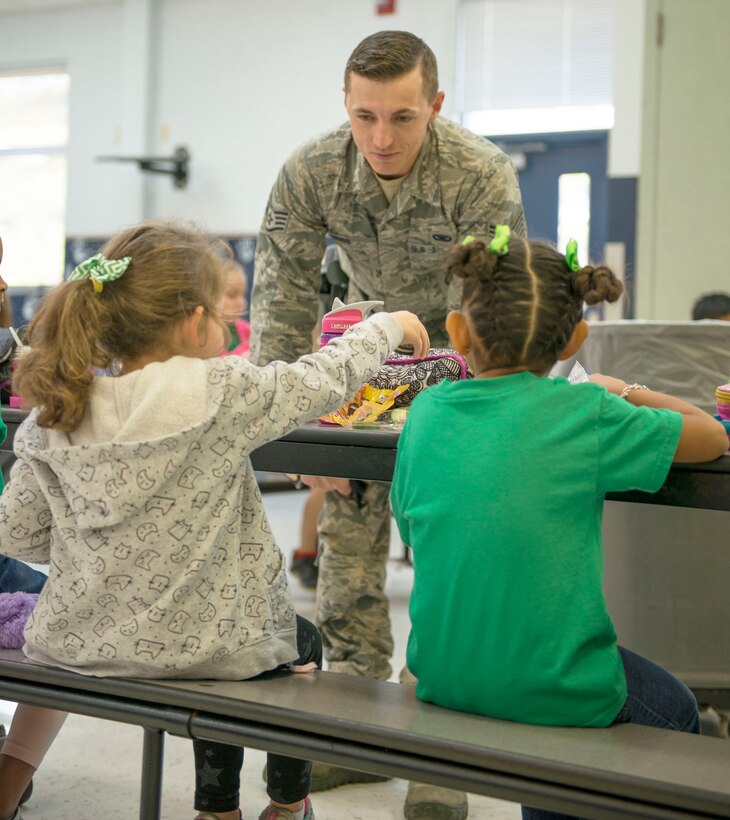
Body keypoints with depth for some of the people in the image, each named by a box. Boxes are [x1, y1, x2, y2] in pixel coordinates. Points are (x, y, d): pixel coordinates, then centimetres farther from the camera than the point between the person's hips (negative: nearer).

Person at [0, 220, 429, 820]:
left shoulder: (55, 418, -5)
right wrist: (387, 327, 13)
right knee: (301, 641, 29)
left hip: (80, 643, 5)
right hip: (199, 647, -5)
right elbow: (322, 379, -5)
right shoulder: (221, 394, -17)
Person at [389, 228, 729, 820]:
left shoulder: (427, 411, -3)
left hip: (443, 678, 5)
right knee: (675, 712, 26)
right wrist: (626, 393, 14)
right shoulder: (586, 415, -15)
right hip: (558, 695, -5)